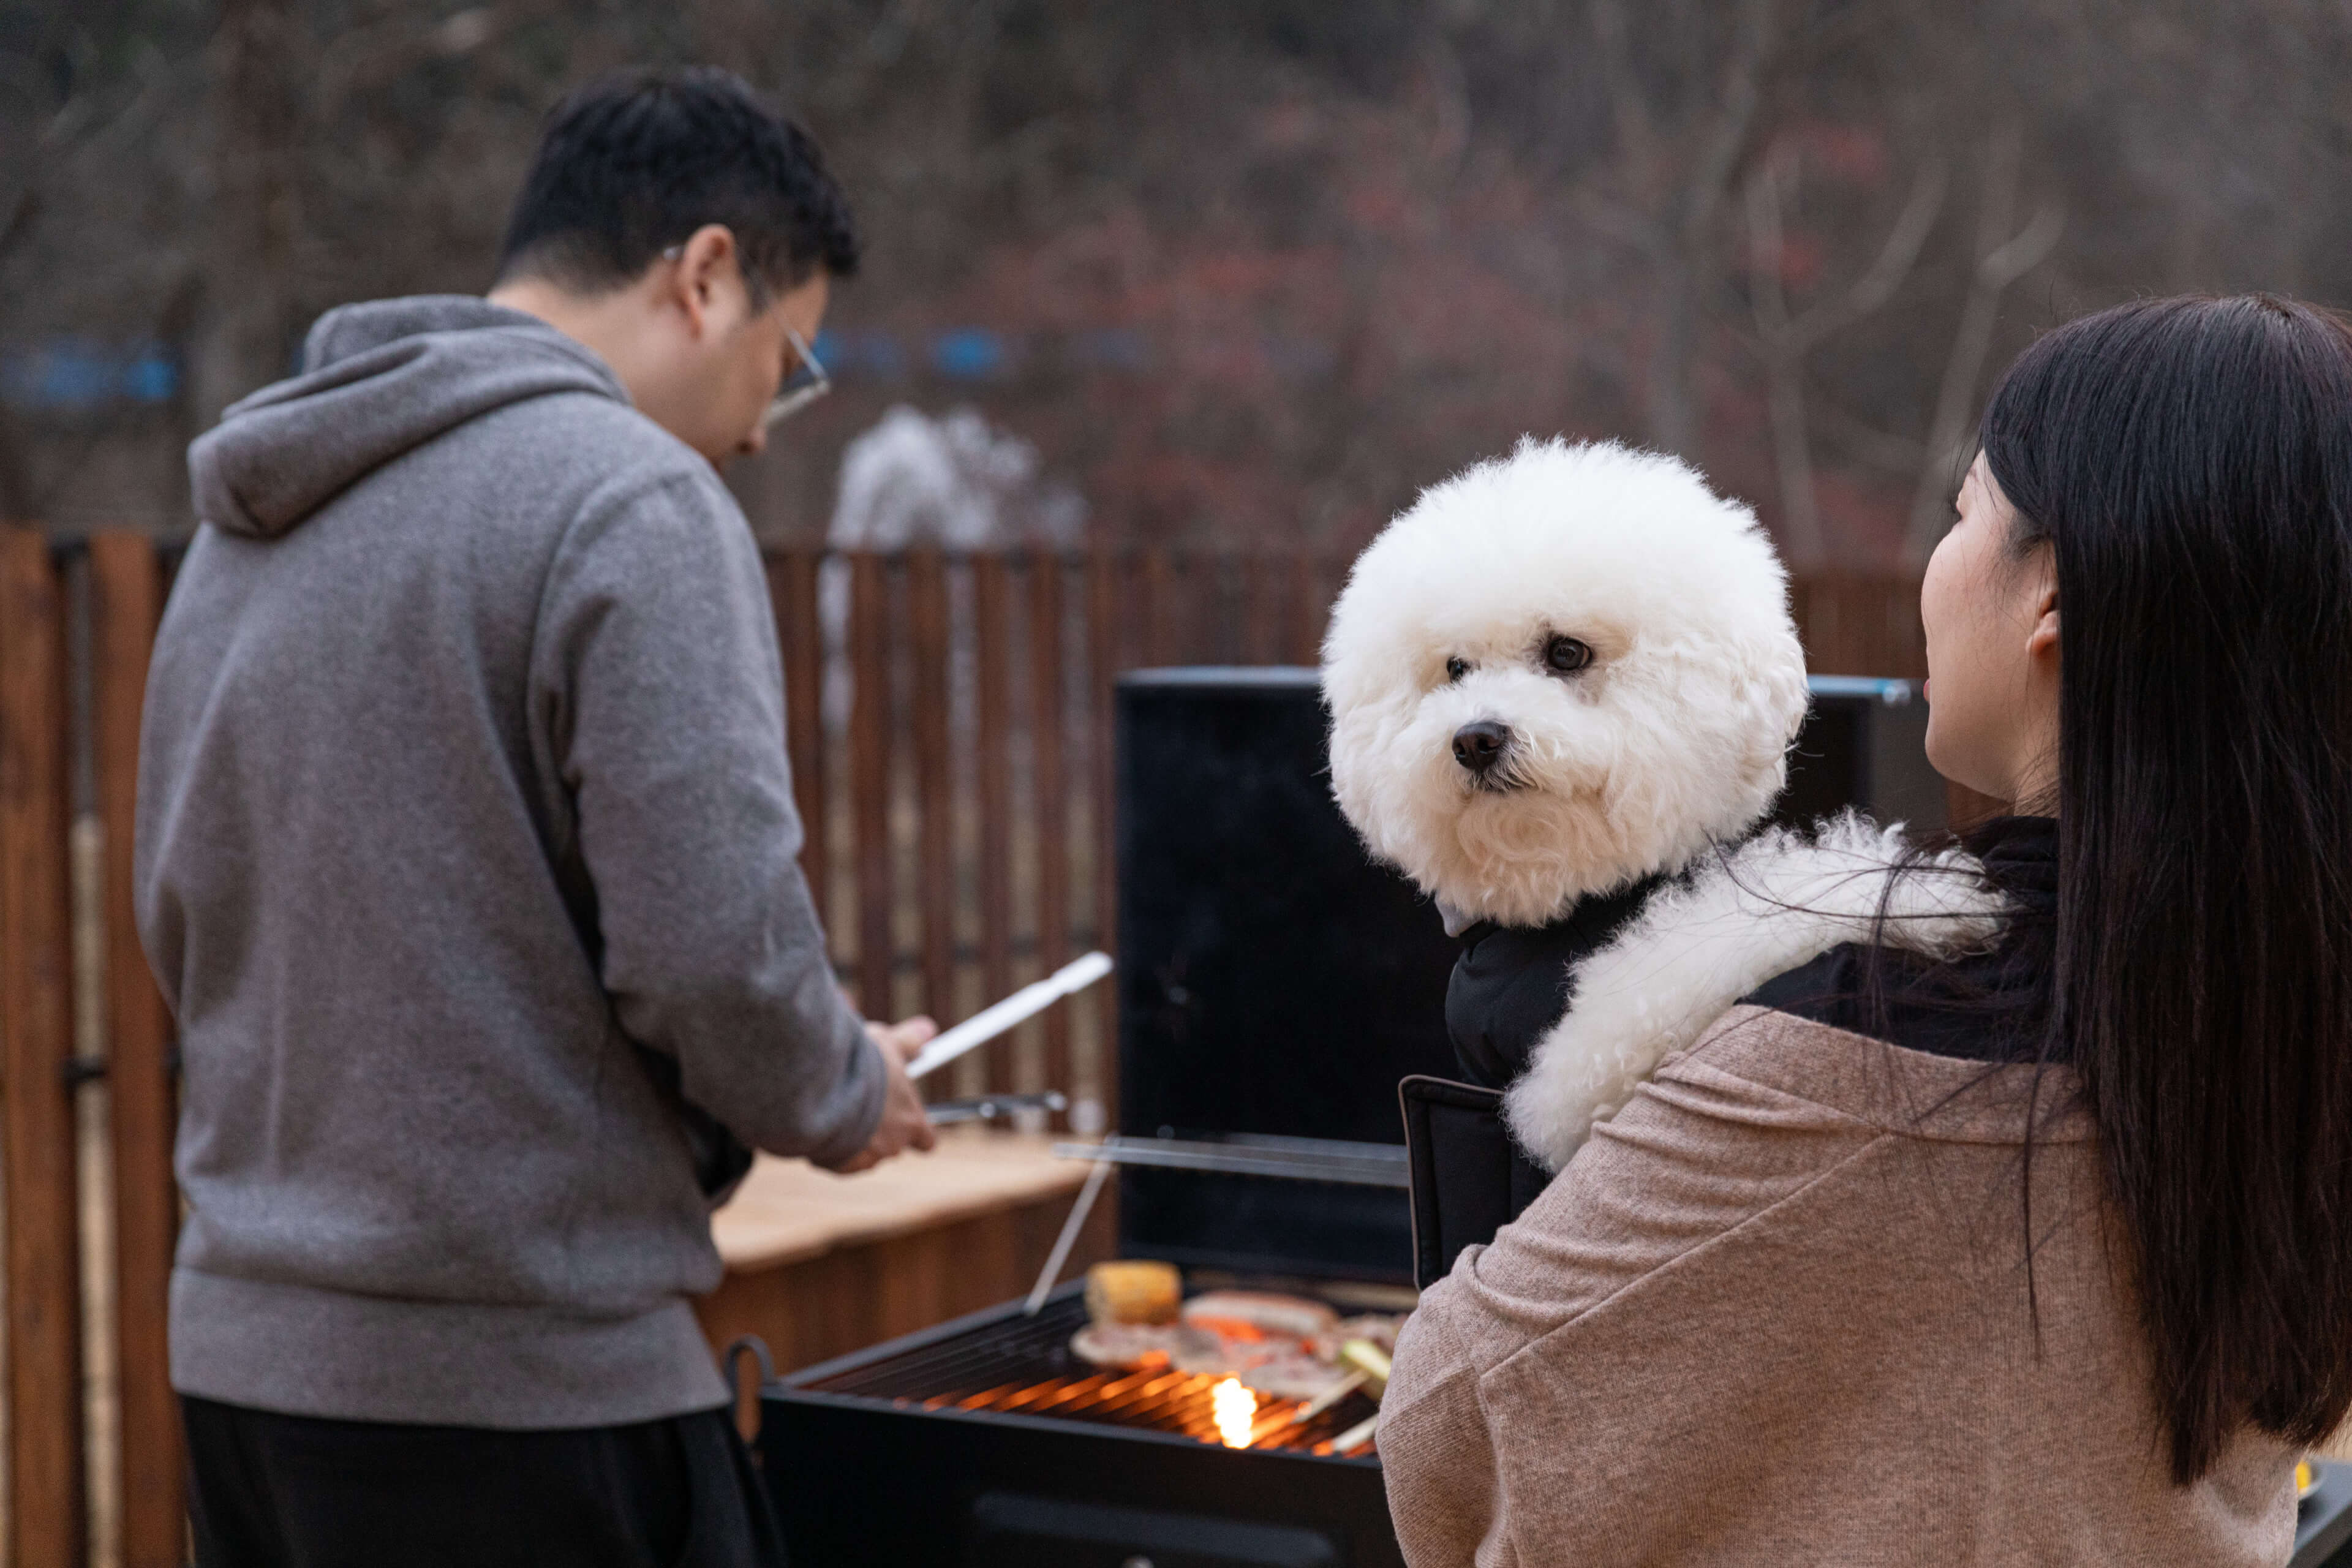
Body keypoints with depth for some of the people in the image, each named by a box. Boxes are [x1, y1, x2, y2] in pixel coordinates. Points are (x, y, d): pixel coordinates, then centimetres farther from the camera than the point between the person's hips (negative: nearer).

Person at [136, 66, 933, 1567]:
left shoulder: (246, 525, 12)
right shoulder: (634, 499, -13)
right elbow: (715, 955, -19)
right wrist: (848, 1101, 0)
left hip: (238, 1347, 8)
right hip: (526, 1386, -8)